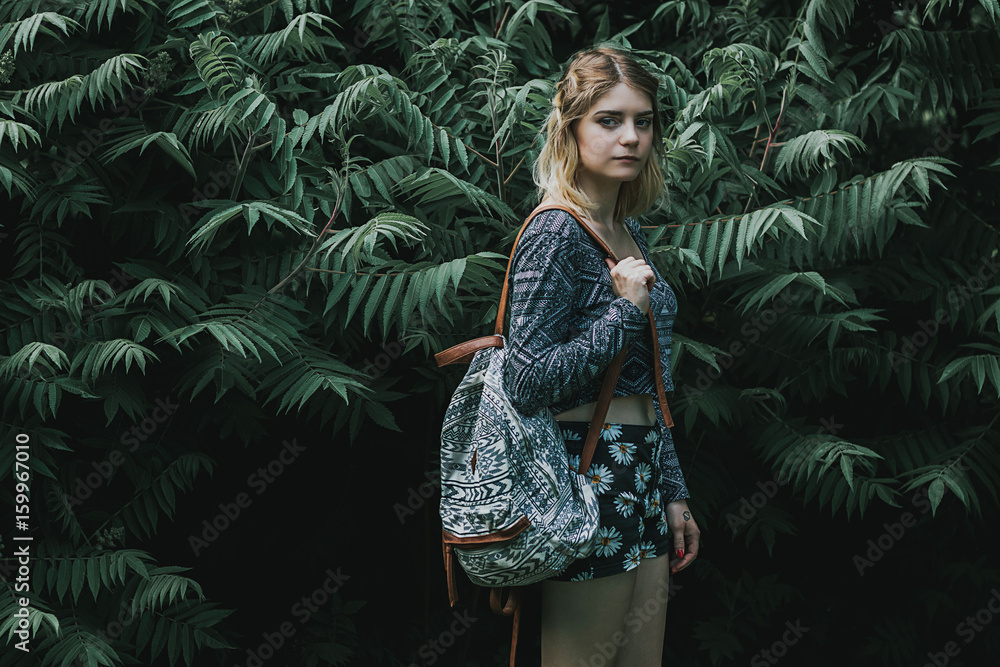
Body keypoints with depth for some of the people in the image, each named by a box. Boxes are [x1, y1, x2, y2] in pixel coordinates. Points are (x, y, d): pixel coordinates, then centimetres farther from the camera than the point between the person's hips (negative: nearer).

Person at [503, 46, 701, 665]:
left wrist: (673, 494, 18)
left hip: (643, 473, 9)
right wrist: (625, 309, -17)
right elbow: (528, 383, -19)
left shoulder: (628, 231, 13)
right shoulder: (555, 232, -13)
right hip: (588, 479, -9)